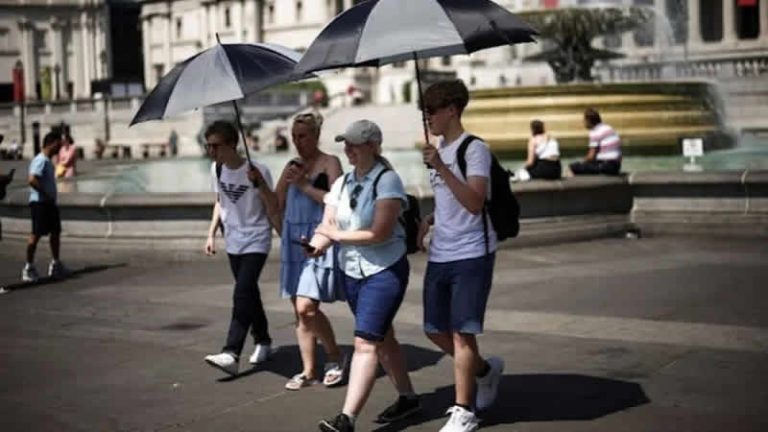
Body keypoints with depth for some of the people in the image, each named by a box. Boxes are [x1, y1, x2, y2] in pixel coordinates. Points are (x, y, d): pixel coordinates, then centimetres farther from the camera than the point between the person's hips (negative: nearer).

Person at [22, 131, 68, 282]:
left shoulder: (48, 161, 15)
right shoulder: (41, 160, -16)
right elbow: (32, 180, -27)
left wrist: (51, 197, 14)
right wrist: (46, 195, -23)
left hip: (49, 203, 10)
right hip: (39, 202, -10)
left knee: (56, 232, 13)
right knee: (36, 234, -7)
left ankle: (56, 264, 22)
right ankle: (29, 267, -1)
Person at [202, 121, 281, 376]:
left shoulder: (257, 171, -16)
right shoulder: (216, 170, 2)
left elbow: (273, 208, -13)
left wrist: (259, 182, -29)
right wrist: (212, 233, 9)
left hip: (256, 242, -6)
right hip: (233, 242, 6)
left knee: (243, 293, -19)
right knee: (249, 294, 14)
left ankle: (231, 354, -25)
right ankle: (263, 341, 32)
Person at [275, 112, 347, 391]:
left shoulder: (330, 163, -2)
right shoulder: (292, 166, 16)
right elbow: (278, 205, 13)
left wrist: (304, 185, -15)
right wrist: (286, 181, -2)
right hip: (294, 241, 7)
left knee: (307, 308, -14)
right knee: (299, 311, 7)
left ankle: (335, 357, 7)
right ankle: (308, 371, 15)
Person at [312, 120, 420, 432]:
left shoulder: (387, 180, -13)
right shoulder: (342, 183, 8)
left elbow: (379, 233, -21)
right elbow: (327, 224, 1)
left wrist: (337, 235, -11)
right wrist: (319, 241, -22)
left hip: (384, 271, -7)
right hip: (352, 271, 7)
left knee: (365, 342, -13)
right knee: (382, 338, 17)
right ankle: (407, 397, 32)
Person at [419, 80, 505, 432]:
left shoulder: (474, 149, -11)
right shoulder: (438, 150, 14)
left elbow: (474, 202, -24)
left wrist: (441, 168, -29)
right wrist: (428, 220, 8)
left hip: (471, 255, -8)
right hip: (439, 255, 8)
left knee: (461, 331, -5)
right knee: (435, 330, 11)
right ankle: (485, 370, 34)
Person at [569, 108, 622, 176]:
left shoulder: (595, 132, -12)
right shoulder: (609, 128, 13)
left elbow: (591, 156, -14)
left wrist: (583, 162, 7)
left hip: (606, 167, -9)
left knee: (574, 167, -9)